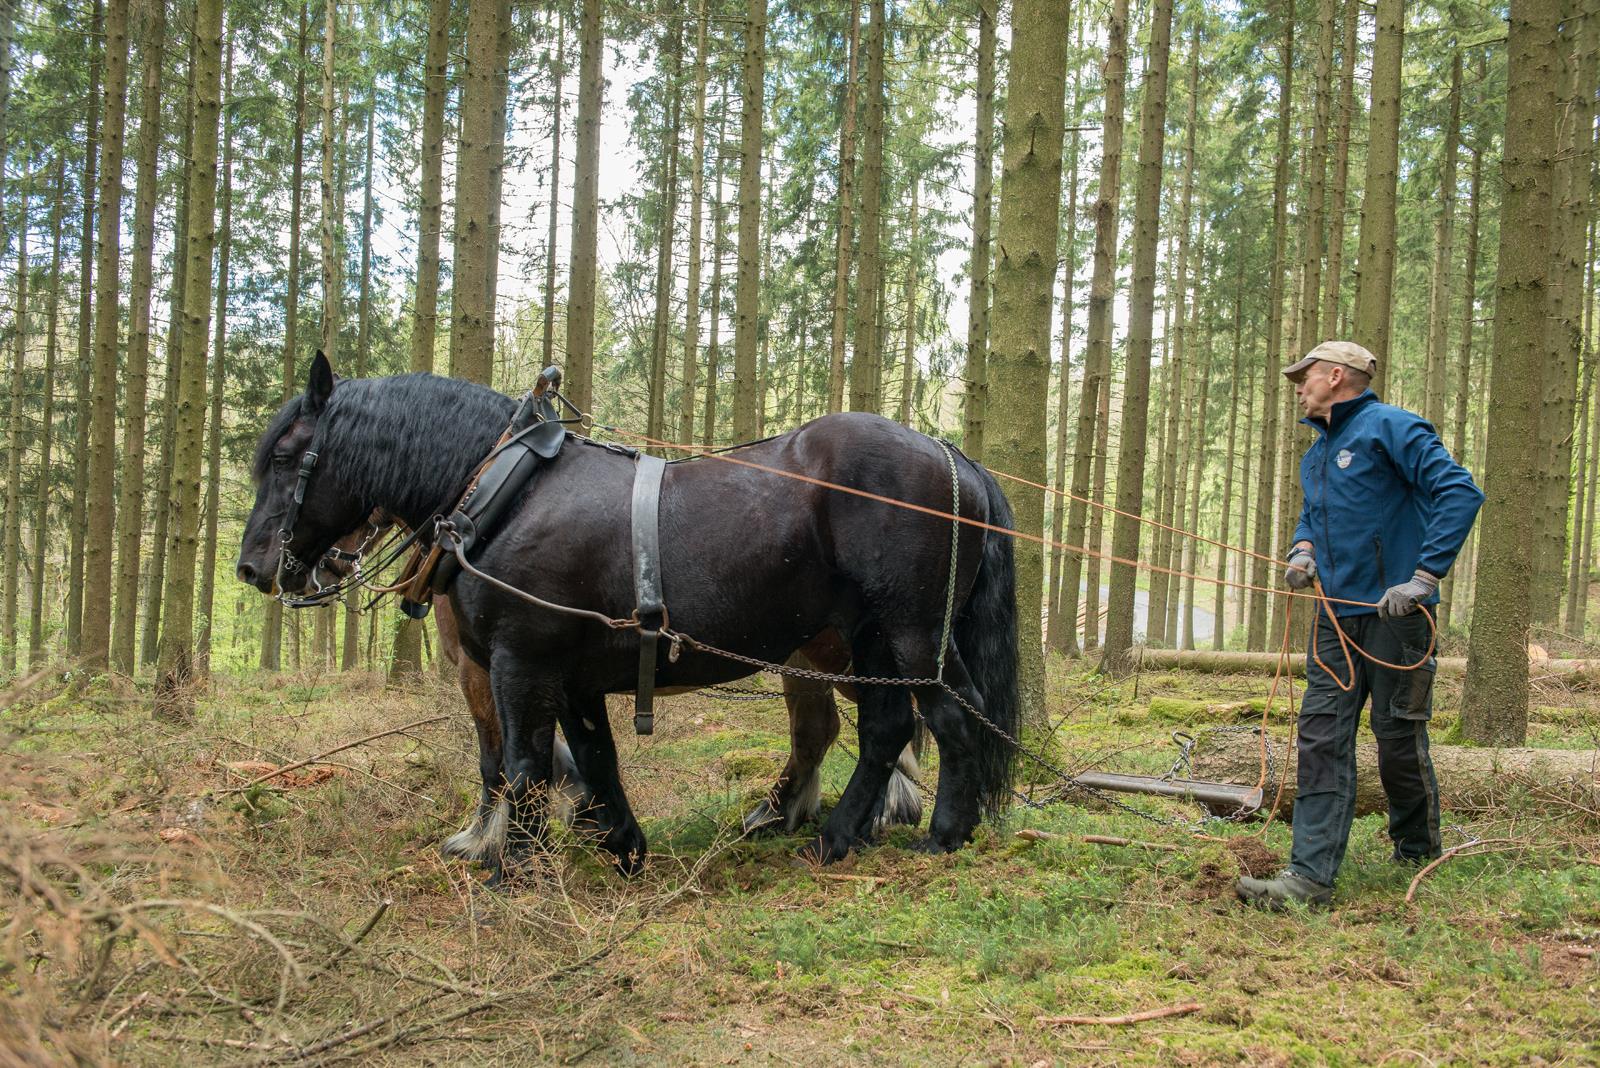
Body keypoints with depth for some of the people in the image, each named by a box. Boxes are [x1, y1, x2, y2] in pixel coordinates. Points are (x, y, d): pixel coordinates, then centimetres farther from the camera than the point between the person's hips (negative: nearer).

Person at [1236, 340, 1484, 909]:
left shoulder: (1390, 427, -9)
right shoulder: (1316, 453, 18)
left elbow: (1461, 493, -17)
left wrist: (1424, 577, -21)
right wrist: (1303, 550, 11)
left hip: (1394, 614, -7)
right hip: (1337, 615, 8)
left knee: (1399, 740, 3)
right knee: (1321, 739, -3)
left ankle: (1418, 853, 26)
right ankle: (1310, 875, -6)